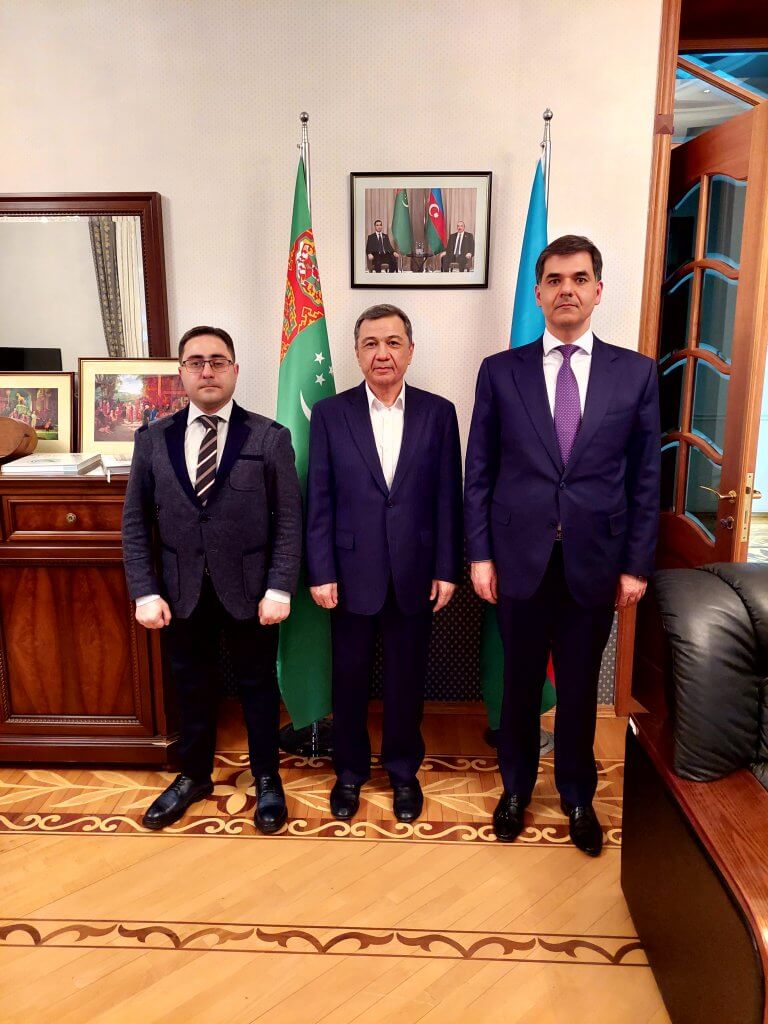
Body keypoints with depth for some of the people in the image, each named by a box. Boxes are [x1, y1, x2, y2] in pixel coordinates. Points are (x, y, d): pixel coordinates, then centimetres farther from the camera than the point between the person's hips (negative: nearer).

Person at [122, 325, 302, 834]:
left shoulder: (270, 437, -6)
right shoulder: (152, 439, 2)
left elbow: (289, 520, -6)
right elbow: (136, 523, 3)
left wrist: (279, 589, -12)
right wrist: (146, 592, -4)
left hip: (250, 588, -2)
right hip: (183, 591, 2)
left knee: (258, 684, 13)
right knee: (192, 686, 17)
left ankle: (267, 779, 33)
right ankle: (194, 776, 38)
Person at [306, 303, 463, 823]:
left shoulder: (438, 413, 1)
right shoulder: (330, 414, -1)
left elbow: (448, 497, 1)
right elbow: (319, 501, -2)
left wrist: (447, 569, -2)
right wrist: (321, 573, -6)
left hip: (415, 574, 1)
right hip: (352, 573, 0)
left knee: (407, 679, 13)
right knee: (349, 678, 13)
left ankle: (404, 771, 35)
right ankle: (350, 771, 34)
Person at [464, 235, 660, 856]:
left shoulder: (637, 373, 1)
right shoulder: (500, 371, 0)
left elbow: (645, 476, 2)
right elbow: (479, 472, 1)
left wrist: (637, 565, -1)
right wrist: (480, 555, -3)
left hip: (595, 562, 0)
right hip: (520, 559, 0)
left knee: (580, 687, 14)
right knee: (520, 682, 15)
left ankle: (577, 797, 37)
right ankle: (516, 787, 38)